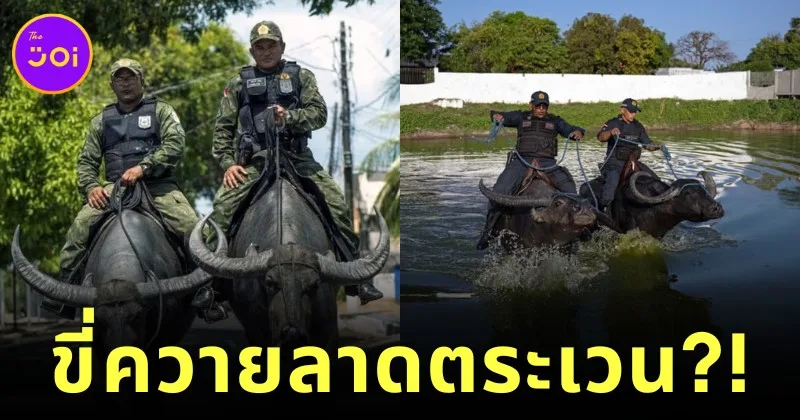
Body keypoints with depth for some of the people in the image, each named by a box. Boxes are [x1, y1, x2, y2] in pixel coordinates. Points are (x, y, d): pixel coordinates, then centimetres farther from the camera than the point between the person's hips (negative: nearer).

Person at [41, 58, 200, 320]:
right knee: (80, 227, -23)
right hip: (114, 188, 2)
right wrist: (91, 186, -3)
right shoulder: (101, 121, 23)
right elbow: (87, 161, 20)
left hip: (157, 185, -2)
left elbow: (175, 144, -4)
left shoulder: (160, 110, 13)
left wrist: (143, 167, -17)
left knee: (192, 229, -27)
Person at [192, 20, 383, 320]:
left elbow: (319, 114, 0)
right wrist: (227, 162, -5)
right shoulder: (239, 83, 13)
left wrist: (289, 117, -18)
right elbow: (223, 127, 9)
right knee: (222, 208, -23)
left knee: (338, 206, -14)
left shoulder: (301, 77, 12)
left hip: (297, 158, 1)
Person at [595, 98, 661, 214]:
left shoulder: (638, 126, 14)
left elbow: (648, 144, 14)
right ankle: (602, 207, -26)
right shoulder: (613, 123, -1)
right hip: (614, 162, -5)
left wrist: (655, 147, -9)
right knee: (612, 180, -30)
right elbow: (601, 137, -18)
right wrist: (610, 132, -40)